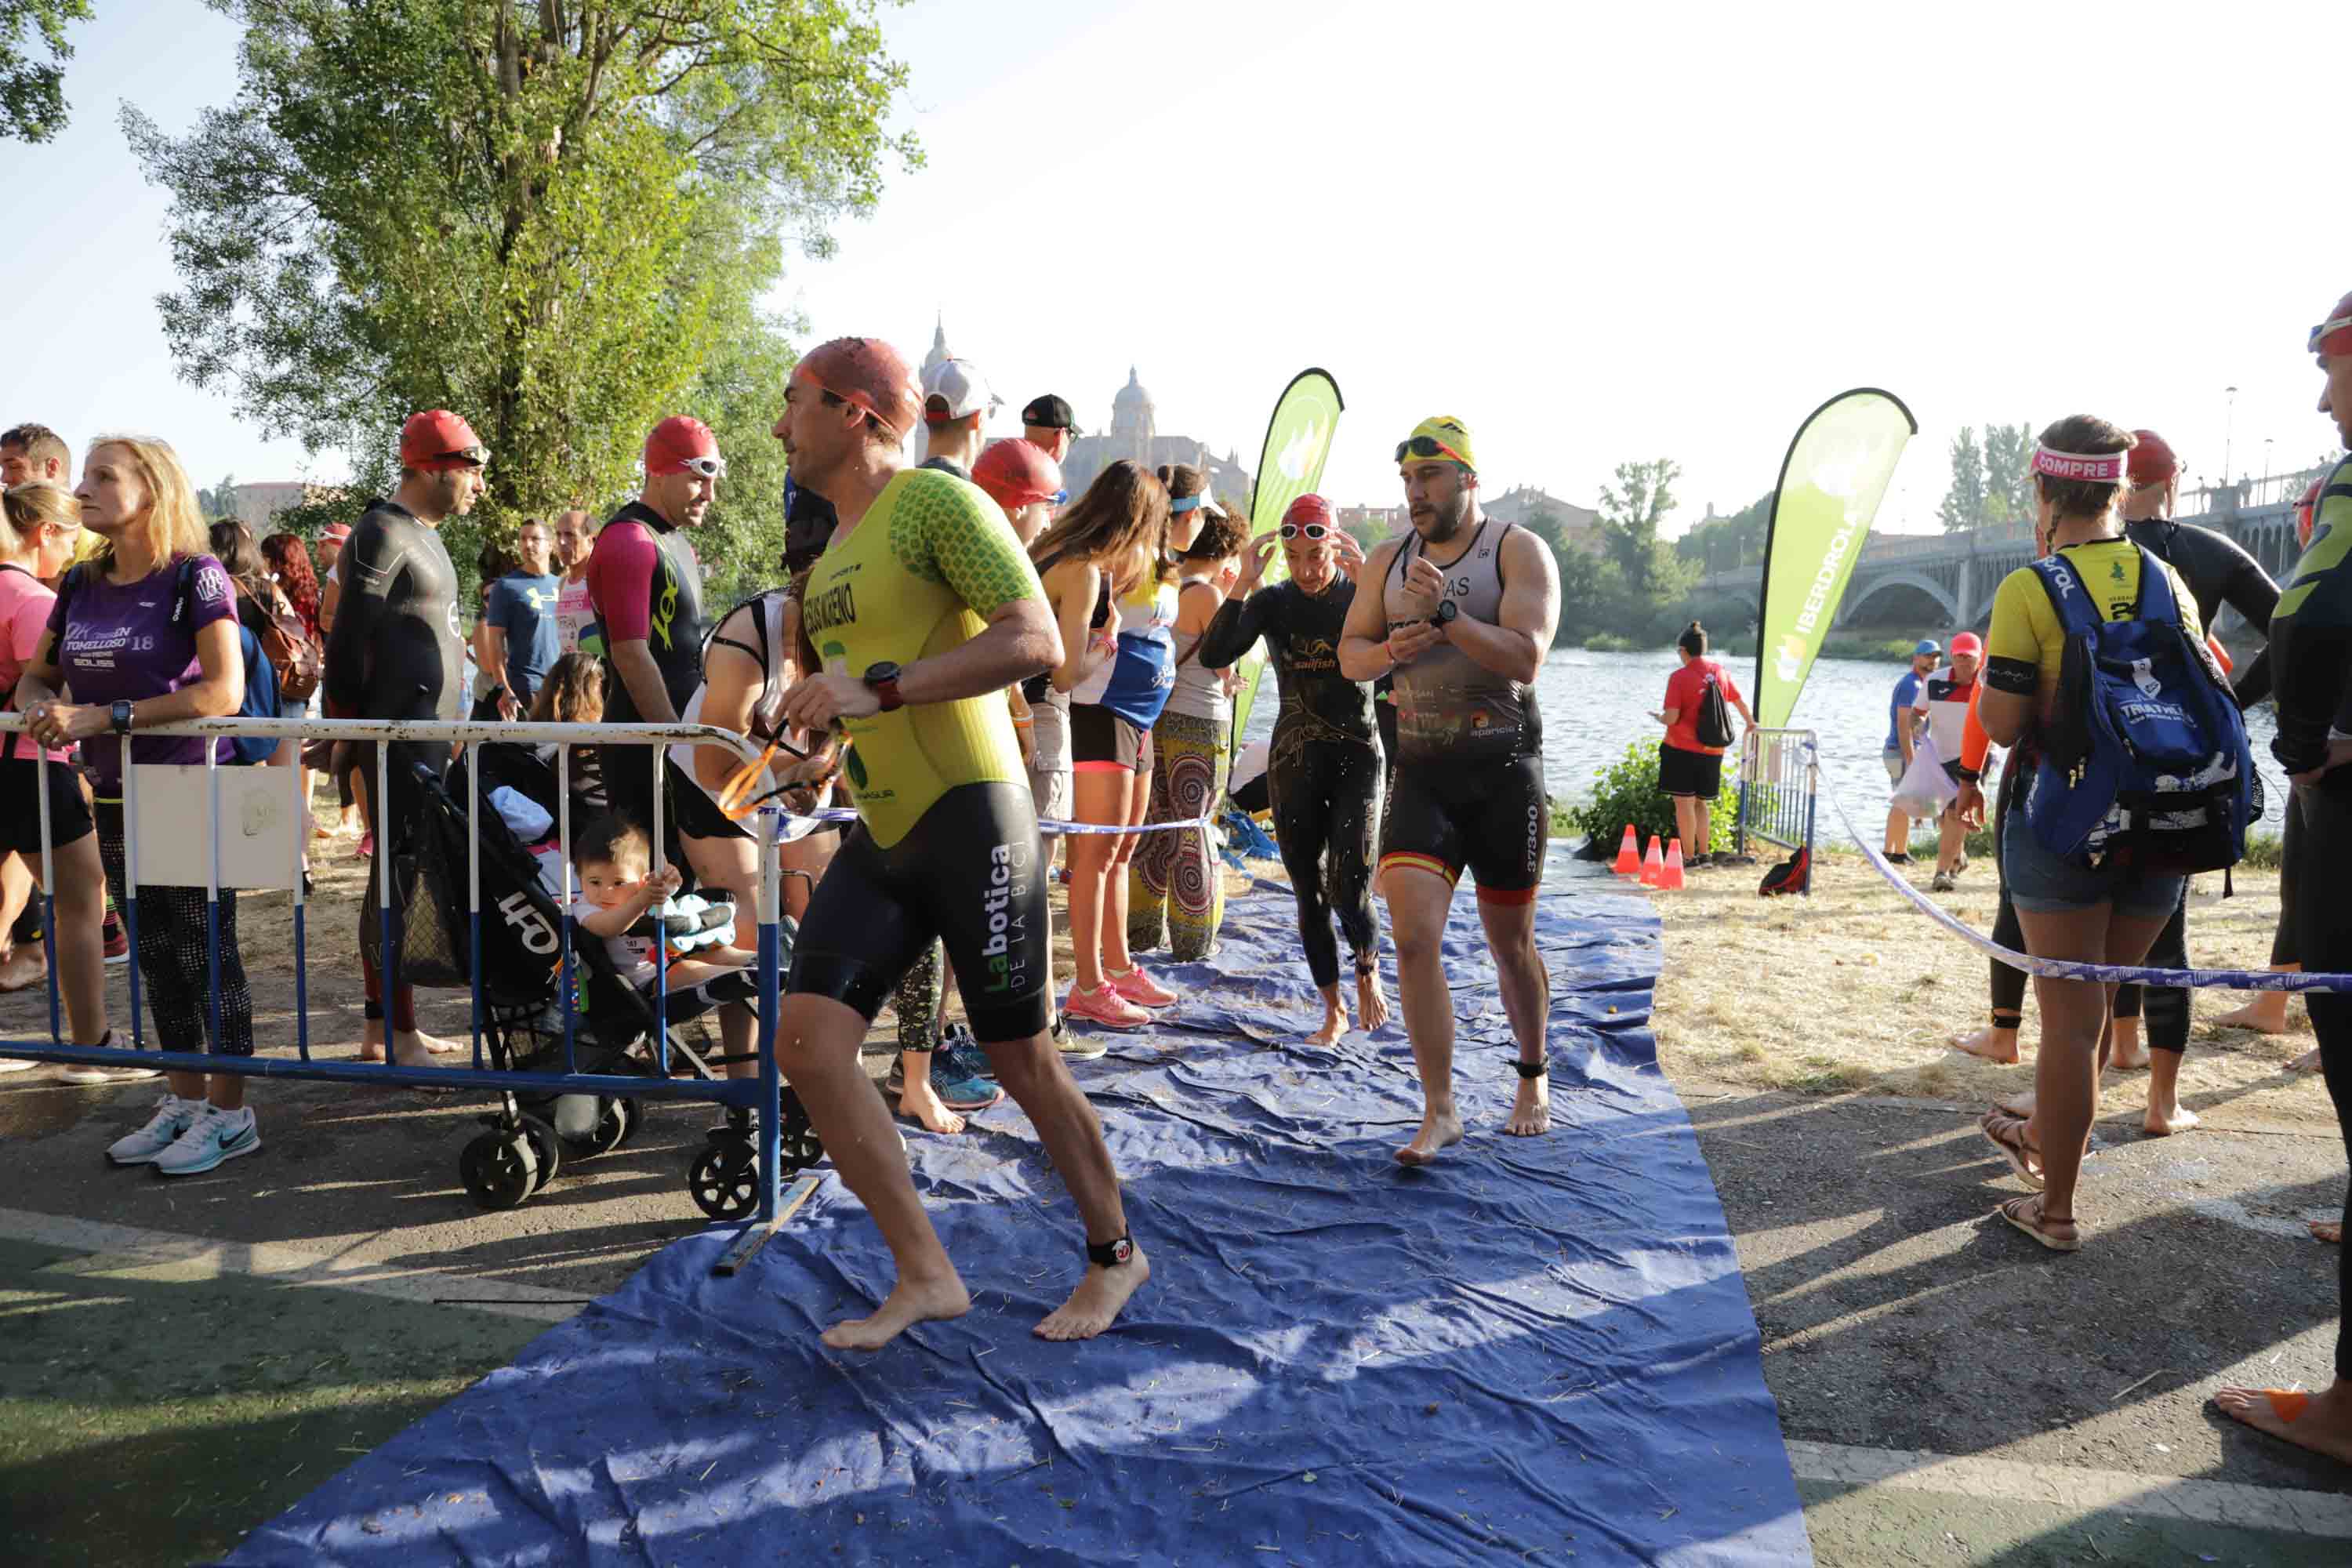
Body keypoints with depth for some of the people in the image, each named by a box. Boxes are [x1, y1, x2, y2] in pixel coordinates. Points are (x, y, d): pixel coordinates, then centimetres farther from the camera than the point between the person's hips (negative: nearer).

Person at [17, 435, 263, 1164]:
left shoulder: (195, 577, -12)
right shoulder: (81, 586, 8)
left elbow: (224, 691, -22)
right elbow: (36, 676, 17)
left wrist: (104, 716, -23)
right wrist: (41, 707, -7)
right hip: (117, 797, 7)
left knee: (206, 953, 0)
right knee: (157, 957, 14)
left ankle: (230, 1112, 11)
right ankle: (185, 1101, 27)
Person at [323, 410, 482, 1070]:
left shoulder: (424, 536, 18)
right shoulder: (382, 535, -11)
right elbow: (347, 640, -15)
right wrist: (349, 731, -13)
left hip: (429, 741, 10)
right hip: (398, 741, -10)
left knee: (400, 880, 13)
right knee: (402, 883, -7)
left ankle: (382, 1026, 22)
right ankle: (397, 1038, -2)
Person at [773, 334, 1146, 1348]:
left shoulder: (936, 502, -10)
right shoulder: (833, 550, 18)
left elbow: (1036, 639, -22)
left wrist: (879, 689, -25)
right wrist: (809, 718, 15)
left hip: (968, 815, -8)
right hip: (879, 834, 8)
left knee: (1019, 1057, 3)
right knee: (808, 1040, -5)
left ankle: (1115, 1254, 26)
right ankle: (925, 1275, 7)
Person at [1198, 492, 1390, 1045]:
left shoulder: (1361, 594, -3)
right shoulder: (1271, 601, 0)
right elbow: (1213, 656, -13)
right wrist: (1243, 584, -22)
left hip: (1356, 755, -2)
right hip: (1293, 761, 2)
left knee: (1348, 888, -13)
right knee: (1309, 893, 5)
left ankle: (1368, 971, 19)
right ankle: (1333, 1011, 19)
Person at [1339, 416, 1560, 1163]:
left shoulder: (1519, 552, -4)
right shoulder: (1389, 560, 9)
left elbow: (1525, 658, -17)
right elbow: (1349, 655, 10)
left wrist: (1446, 614, -28)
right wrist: (1390, 650, -12)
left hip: (1504, 771, -3)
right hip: (1421, 771, 3)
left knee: (1510, 942, 9)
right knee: (1413, 938, -11)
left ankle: (1533, 1080, 34)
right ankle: (1439, 1111, -1)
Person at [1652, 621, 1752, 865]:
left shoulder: (1679, 677, -12)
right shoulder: (1720, 671, 6)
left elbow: (1671, 718, -17)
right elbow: (1740, 703, 20)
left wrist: (1659, 717, 6)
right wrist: (1751, 725, 38)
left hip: (1681, 748, -6)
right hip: (1713, 752, 6)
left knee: (1683, 802, 0)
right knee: (1702, 803, 17)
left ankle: (1689, 857, 0)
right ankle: (1704, 854, 17)